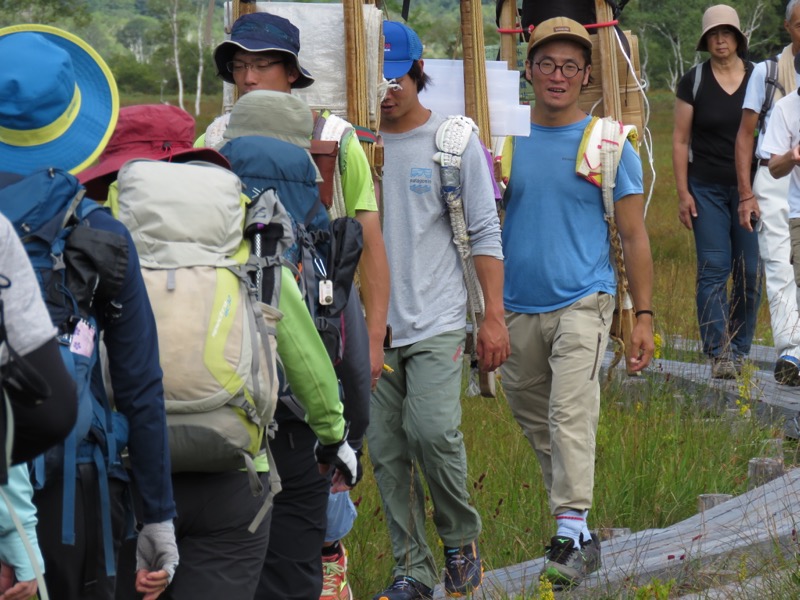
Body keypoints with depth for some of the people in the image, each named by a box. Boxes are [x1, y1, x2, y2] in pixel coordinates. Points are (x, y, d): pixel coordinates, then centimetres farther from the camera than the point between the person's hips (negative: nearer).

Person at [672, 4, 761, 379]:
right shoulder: (693, 82, 2)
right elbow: (680, 140, 4)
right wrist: (683, 192, -2)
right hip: (707, 189, -1)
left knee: (750, 272, 2)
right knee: (713, 270, -8)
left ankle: (740, 350, 14)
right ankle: (719, 353, -11)